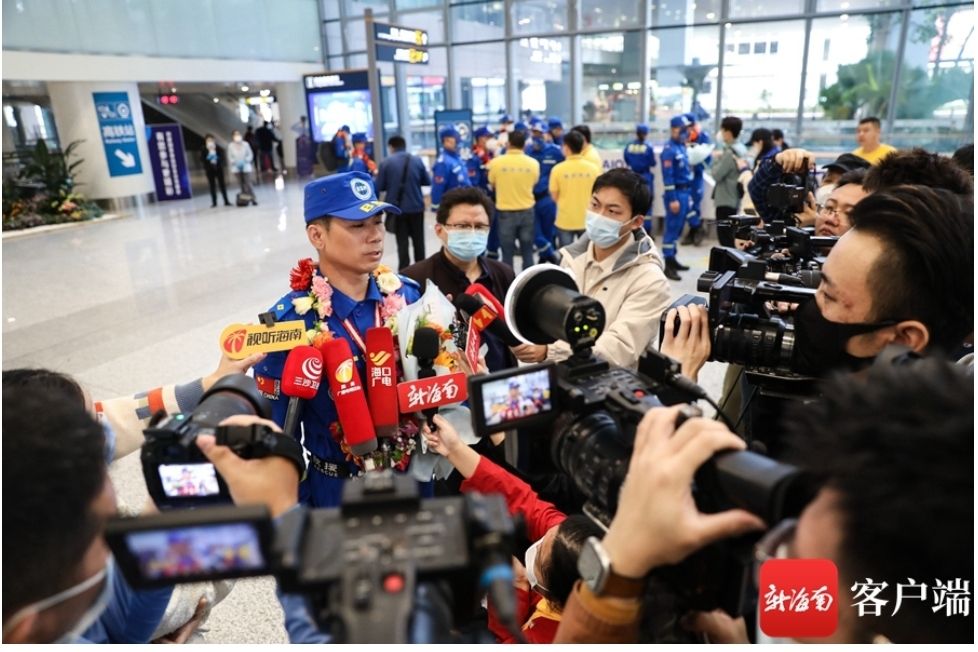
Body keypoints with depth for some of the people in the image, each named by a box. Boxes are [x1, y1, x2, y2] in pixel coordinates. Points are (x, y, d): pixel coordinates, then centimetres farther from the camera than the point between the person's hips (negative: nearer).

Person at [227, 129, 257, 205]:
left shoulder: (245, 144, -3)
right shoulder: (230, 146, -2)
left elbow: (250, 155, 2)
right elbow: (229, 157, 3)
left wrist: (245, 161, -13)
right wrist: (235, 162, -13)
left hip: (246, 167, -1)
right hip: (237, 168, 1)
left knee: (248, 184, -8)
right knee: (242, 184, 4)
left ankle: (253, 199, -5)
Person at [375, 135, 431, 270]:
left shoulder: (386, 162, -7)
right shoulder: (417, 160, -1)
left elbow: (379, 187, -8)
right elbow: (427, 182, 7)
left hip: (397, 208, -2)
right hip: (416, 206, 2)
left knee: (402, 242, 6)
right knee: (418, 240, 15)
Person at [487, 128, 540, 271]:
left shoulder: (496, 162, -10)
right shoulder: (533, 163, -6)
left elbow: (493, 185, 5)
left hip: (505, 211, -2)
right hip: (527, 211, 2)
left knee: (507, 252, 6)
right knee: (527, 252, 12)